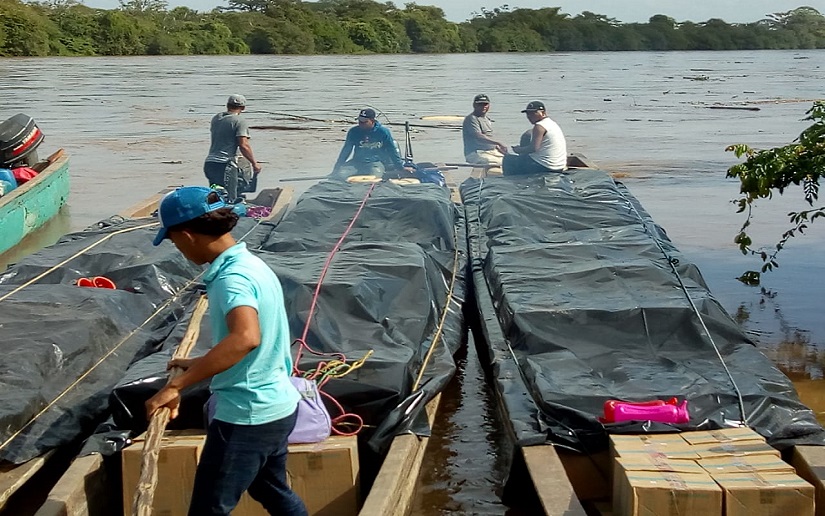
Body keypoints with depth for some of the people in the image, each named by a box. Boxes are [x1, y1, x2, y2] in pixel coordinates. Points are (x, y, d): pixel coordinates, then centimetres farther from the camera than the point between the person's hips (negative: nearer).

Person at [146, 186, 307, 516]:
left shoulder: (232, 278, -23)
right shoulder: (251, 265, 8)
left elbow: (246, 338, -42)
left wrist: (177, 385, -40)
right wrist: (198, 365, 28)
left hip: (247, 416, -10)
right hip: (277, 406, 10)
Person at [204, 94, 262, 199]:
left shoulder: (216, 118, 17)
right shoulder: (240, 121, -5)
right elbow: (243, 146, -13)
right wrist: (254, 163, -3)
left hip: (209, 163, 7)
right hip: (225, 165, -7)